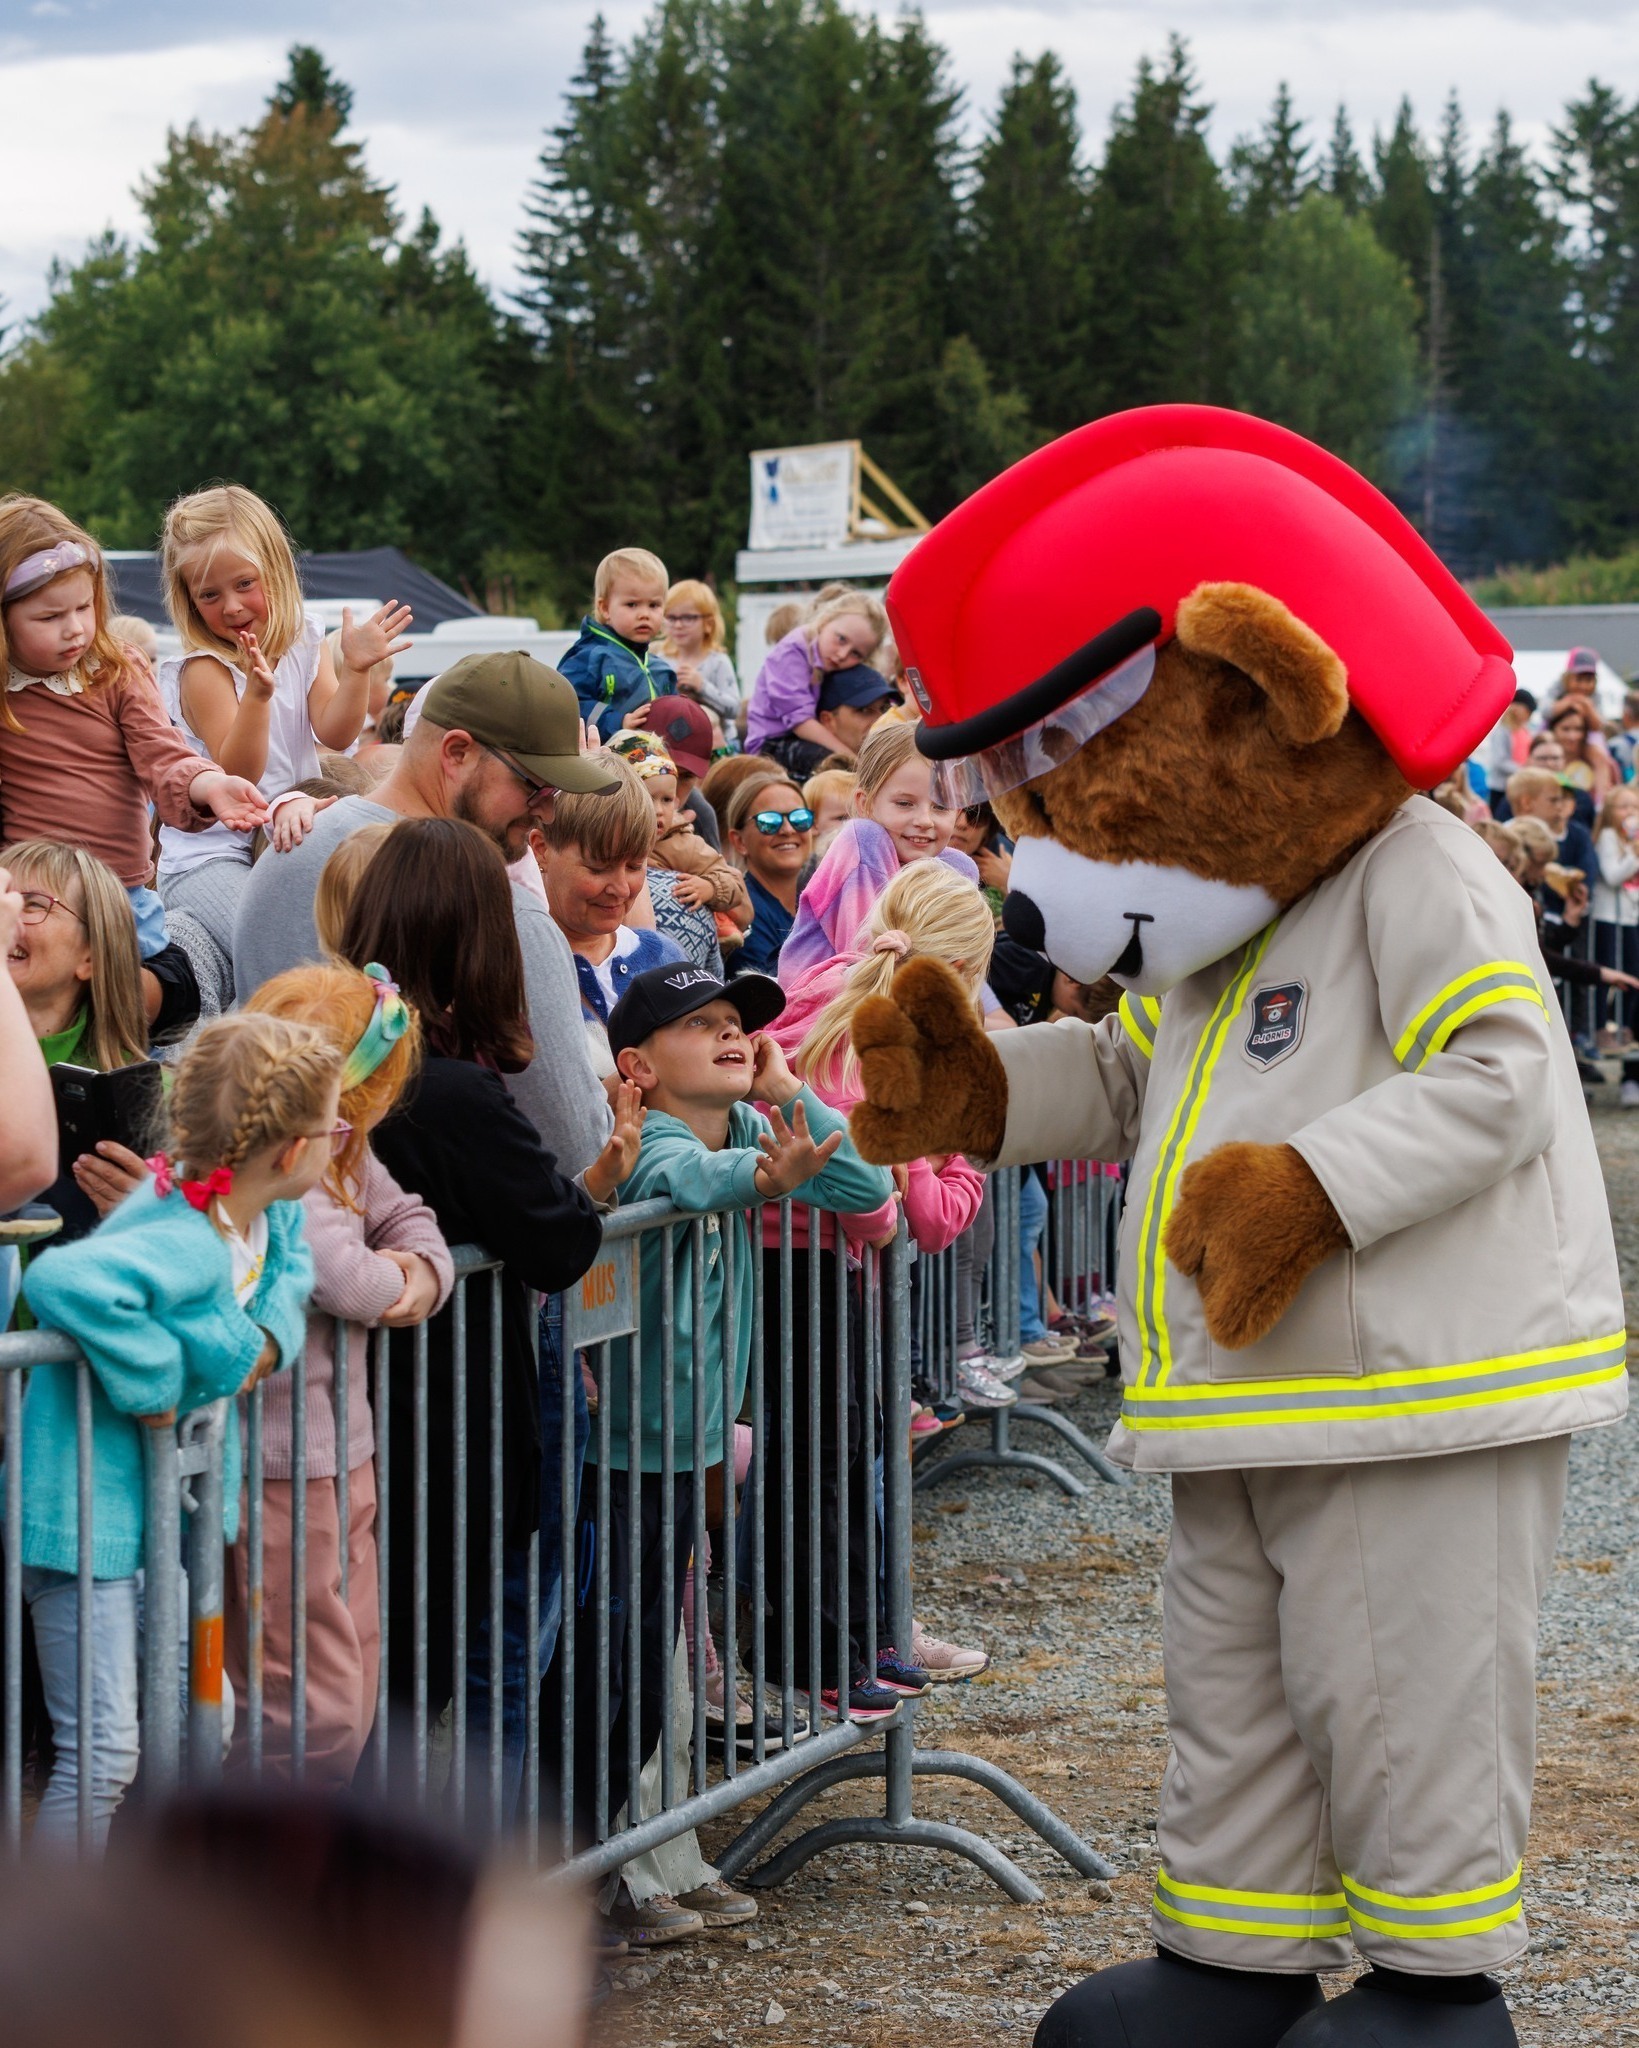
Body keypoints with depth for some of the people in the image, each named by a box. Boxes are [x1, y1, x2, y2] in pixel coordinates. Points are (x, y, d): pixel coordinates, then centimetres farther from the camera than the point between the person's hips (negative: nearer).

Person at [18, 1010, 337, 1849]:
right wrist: (149, 1383, -34)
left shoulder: (268, 1212, -2)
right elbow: (62, 1280, -47)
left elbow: (290, 1264, 22)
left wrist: (269, 1336, -1)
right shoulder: (186, 1245, -30)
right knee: (102, 1751, -7)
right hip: (89, 1505, -10)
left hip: (166, 1502, 10)